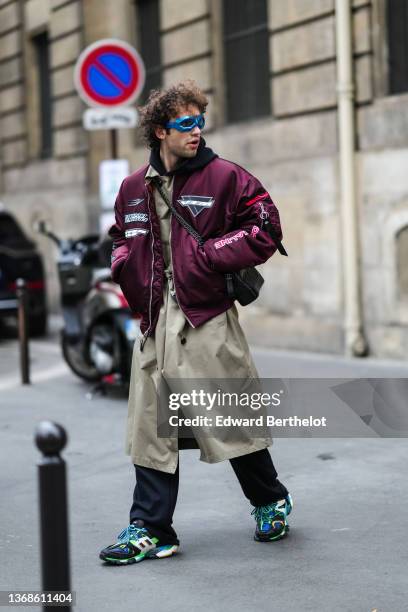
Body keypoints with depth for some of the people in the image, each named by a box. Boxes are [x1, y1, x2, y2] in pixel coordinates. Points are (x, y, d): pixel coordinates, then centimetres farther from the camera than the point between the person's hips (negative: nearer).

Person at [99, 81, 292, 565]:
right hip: (155, 321, 4)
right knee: (152, 428, 5)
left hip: (208, 319, -4)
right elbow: (122, 236, 26)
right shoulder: (134, 188, 11)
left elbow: (265, 228, -4)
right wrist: (122, 266, 6)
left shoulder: (224, 177, -3)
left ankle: (270, 502, 25)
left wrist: (211, 256, -12)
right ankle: (149, 529, 11)